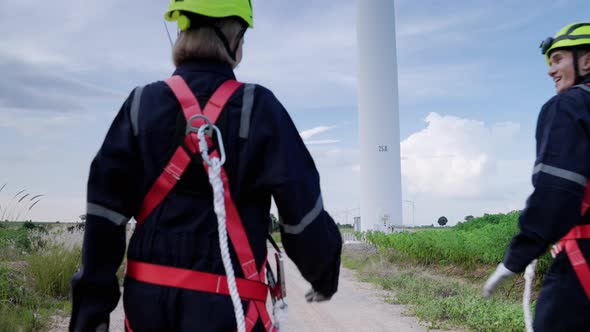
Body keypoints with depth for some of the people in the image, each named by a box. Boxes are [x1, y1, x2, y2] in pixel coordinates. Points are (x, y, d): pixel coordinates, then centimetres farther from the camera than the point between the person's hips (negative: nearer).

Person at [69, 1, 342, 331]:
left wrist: (92, 304, 4)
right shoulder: (257, 106, -8)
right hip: (224, 303, -4)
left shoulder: (141, 104, 3)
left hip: (146, 295, 5)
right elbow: (303, 209, -6)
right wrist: (324, 276, 11)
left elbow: (104, 212, -1)